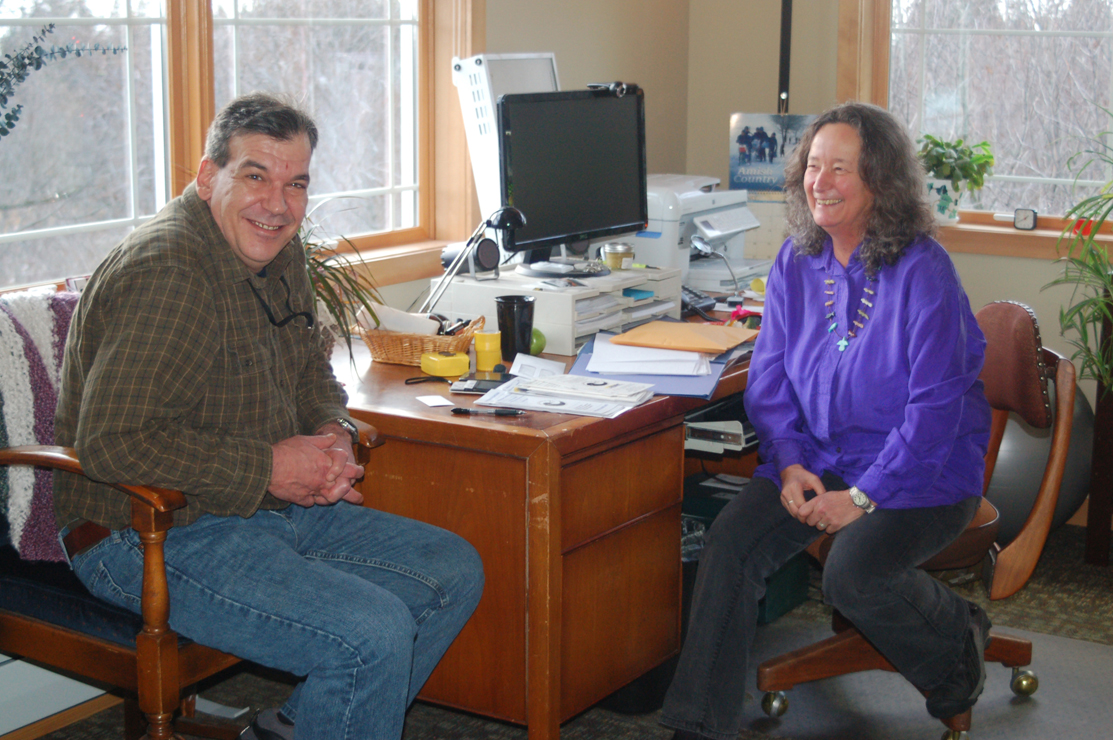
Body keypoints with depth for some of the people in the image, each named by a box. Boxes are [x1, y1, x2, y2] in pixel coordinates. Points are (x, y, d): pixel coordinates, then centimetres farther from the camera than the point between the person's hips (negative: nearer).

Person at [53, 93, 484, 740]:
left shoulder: (280, 252, 8)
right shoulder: (167, 272, -21)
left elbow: (311, 371, 24)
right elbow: (111, 442, -28)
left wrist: (333, 434, 0)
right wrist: (269, 466, -21)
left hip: (274, 511, 10)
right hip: (157, 539, -10)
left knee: (454, 571, 9)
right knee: (375, 633, -26)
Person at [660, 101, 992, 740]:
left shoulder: (923, 270, -14)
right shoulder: (796, 263, 4)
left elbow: (936, 405, -16)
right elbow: (770, 377, 8)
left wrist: (863, 496, -20)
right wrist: (789, 464, -8)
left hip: (922, 471, -5)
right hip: (818, 456, 5)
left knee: (853, 573, -29)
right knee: (733, 538, -19)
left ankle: (960, 639, 5)